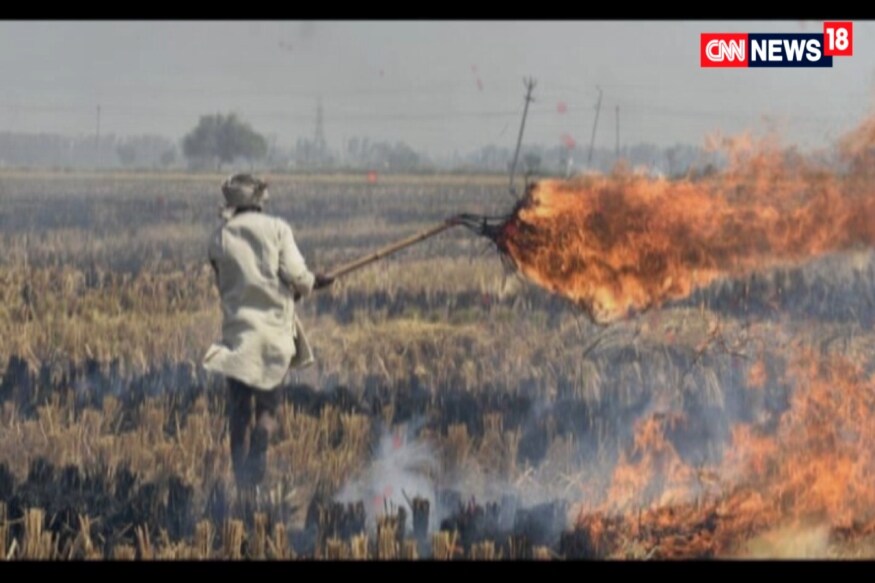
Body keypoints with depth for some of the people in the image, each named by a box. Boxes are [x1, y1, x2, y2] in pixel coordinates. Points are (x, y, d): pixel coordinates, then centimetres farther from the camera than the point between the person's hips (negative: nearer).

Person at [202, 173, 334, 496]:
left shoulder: (220, 238, 4)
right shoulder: (277, 228, -3)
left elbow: (226, 284, 10)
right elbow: (297, 277, -11)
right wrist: (311, 282, 12)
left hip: (238, 330, 1)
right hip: (274, 329, -1)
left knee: (239, 409, 9)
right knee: (267, 404, 9)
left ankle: (243, 479, 6)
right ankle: (257, 463, -14)